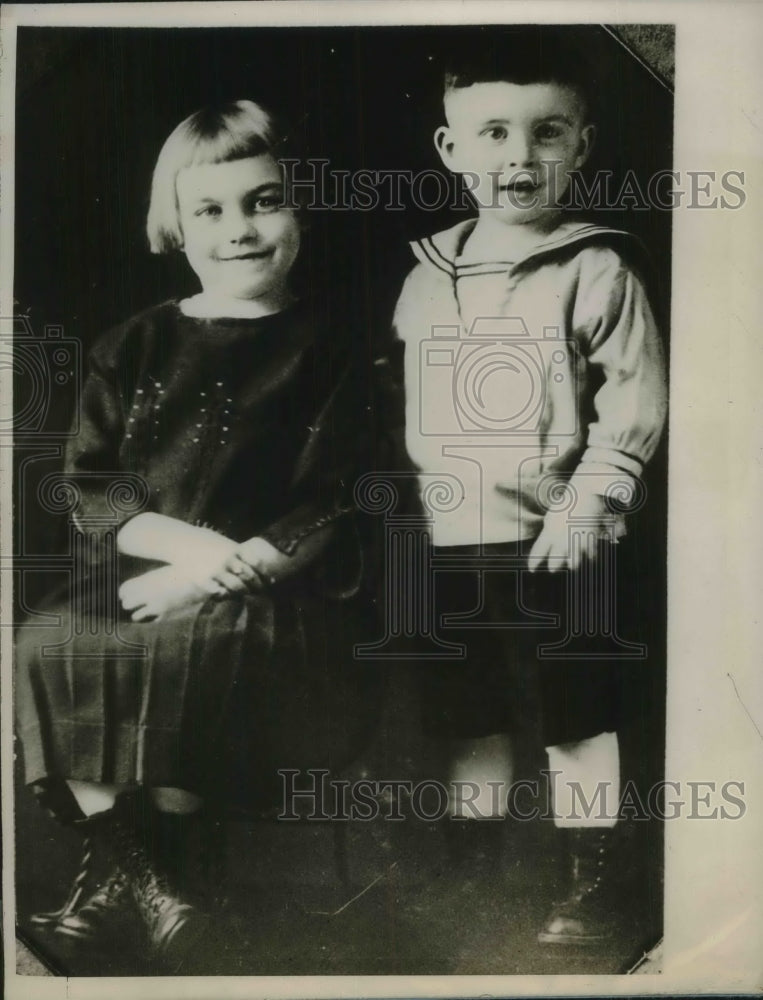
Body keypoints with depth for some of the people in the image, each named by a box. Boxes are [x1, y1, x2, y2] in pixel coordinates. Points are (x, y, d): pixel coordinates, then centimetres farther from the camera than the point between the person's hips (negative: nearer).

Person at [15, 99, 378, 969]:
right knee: (47, 645, -24)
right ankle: (143, 878, -10)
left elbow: (324, 508, -4)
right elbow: (90, 486, 5)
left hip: (270, 582, -3)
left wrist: (227, 567, -18)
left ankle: (124, 862, -7)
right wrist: (194, 545, -13)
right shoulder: (134, 347, 12)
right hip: (142, 569, 4)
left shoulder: (322, 349, 2)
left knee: (194, 653, -33)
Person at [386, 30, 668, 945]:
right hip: (448, 543, 5)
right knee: (466, 721, 16)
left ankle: (589, 882, 26)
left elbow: (635, 404, -8)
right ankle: (472, 873, 34)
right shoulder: (427, 277, 9)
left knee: (575, 719, 8)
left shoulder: (597, 269, -5)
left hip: (555, 543, -4)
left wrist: (585, 506, -15)